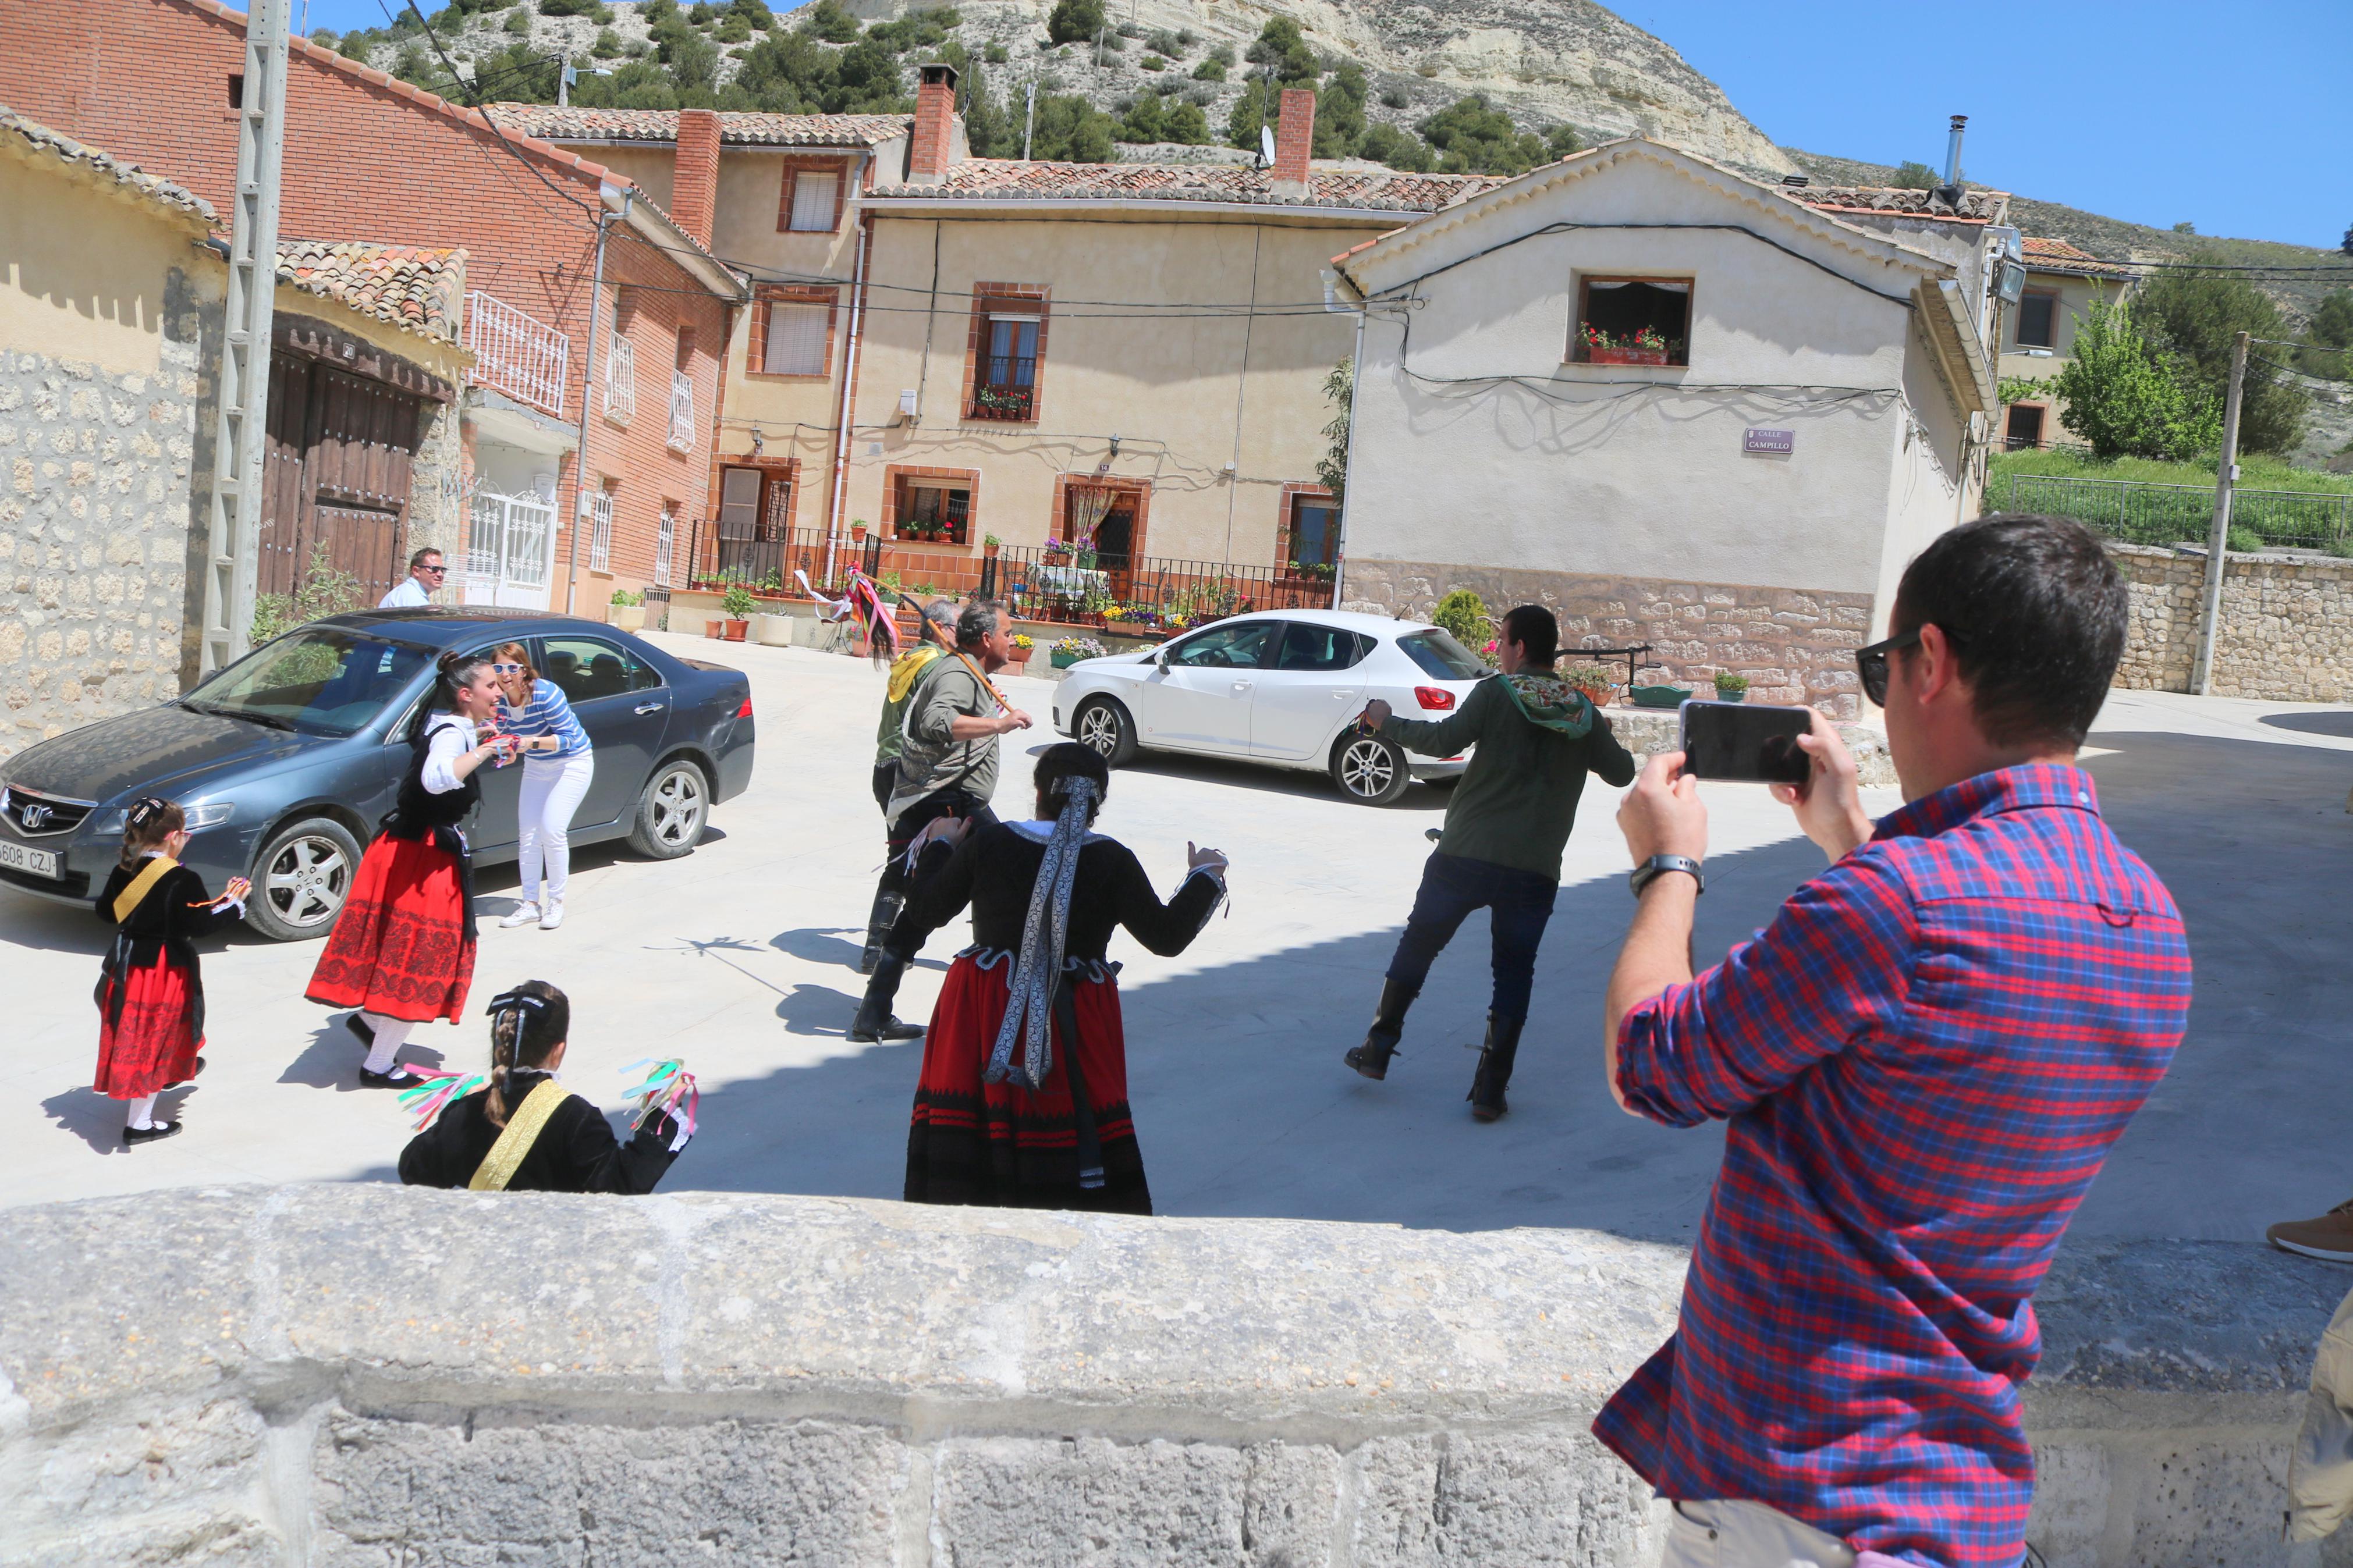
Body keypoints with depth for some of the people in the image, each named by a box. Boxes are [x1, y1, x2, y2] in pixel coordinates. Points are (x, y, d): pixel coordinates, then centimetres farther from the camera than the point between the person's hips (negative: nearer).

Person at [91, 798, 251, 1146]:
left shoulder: (122, 873, 0)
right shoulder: (182, 881, -20)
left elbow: (105, 911, 11)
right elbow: (199, 924, -20)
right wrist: (232, 903, -8)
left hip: (127, 965, 7)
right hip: (167, 972, -7)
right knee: (153, 1042, 1)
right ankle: (138, 1125, 7)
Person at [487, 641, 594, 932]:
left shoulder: (546, 694, -28)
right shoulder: (500, 699, -10)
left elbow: (568, 738, -25)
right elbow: (503, 735, 2)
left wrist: (531, 742, -39)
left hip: (572, 763, -6)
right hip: (535, 767, 7)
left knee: (551, 830, -15)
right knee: (527, 834, 1)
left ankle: (555, 902, 0)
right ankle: (531, 904, 11)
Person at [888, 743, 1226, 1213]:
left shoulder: (986, 844, -4)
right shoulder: (1112, 861, -7)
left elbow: (924, 913, 6)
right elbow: (1167, 936, -1)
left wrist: (939, 847, 23)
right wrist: (1205, 877, 14)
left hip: (984, 1018, 0)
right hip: (1073, 1022, 0)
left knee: (960, 1124, 10)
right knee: (1084, 1124, 9)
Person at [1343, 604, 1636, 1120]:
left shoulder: (1496, 694, -4)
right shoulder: (1583, 713, 8)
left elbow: (1444, 739, -15)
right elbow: (1622, 771, 17)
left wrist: (1387, 723, -1)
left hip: (1467, 854, -2)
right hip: (1535, 869, 2)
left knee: (1418, 944, 17)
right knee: (1514, 975, 12)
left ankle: (1378, 1049, 23)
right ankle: (1491, 1090, 8)